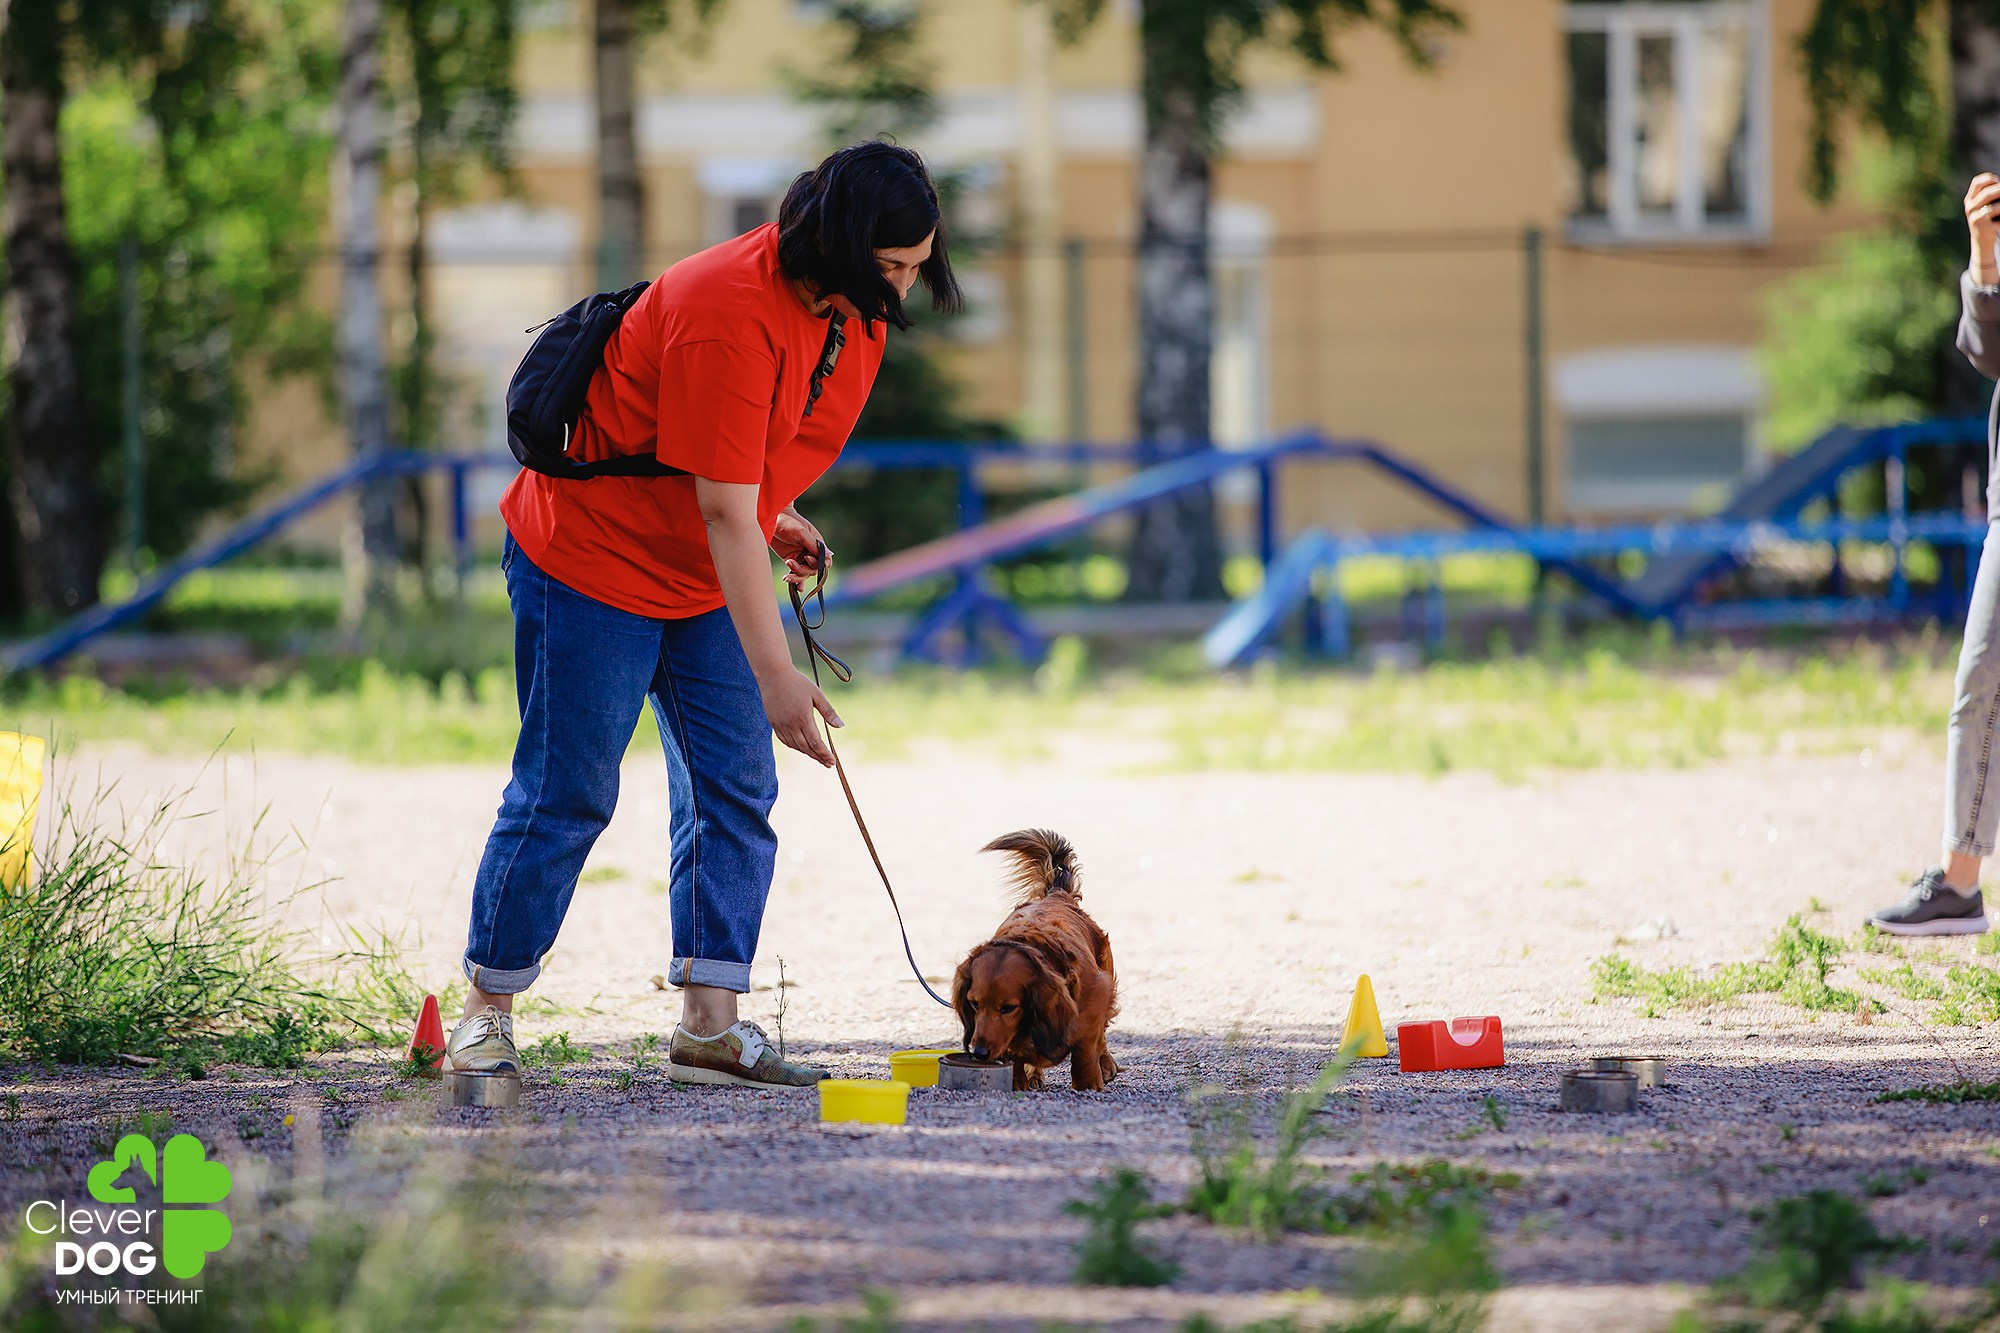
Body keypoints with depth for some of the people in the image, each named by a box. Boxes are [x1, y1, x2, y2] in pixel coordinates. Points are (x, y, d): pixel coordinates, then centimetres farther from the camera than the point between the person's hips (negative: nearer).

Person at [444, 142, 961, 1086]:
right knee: (566, 793, -3)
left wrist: (773, 514, 5)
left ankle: (709, 1026, 1)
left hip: (708, 579, 8)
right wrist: (776, 675, -33)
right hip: (590, 558, -8)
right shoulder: (729, 314, -32)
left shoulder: (855, 305, -5)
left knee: (735, 788, 0)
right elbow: (724, 513, -32)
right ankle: (486, 1012, 10)